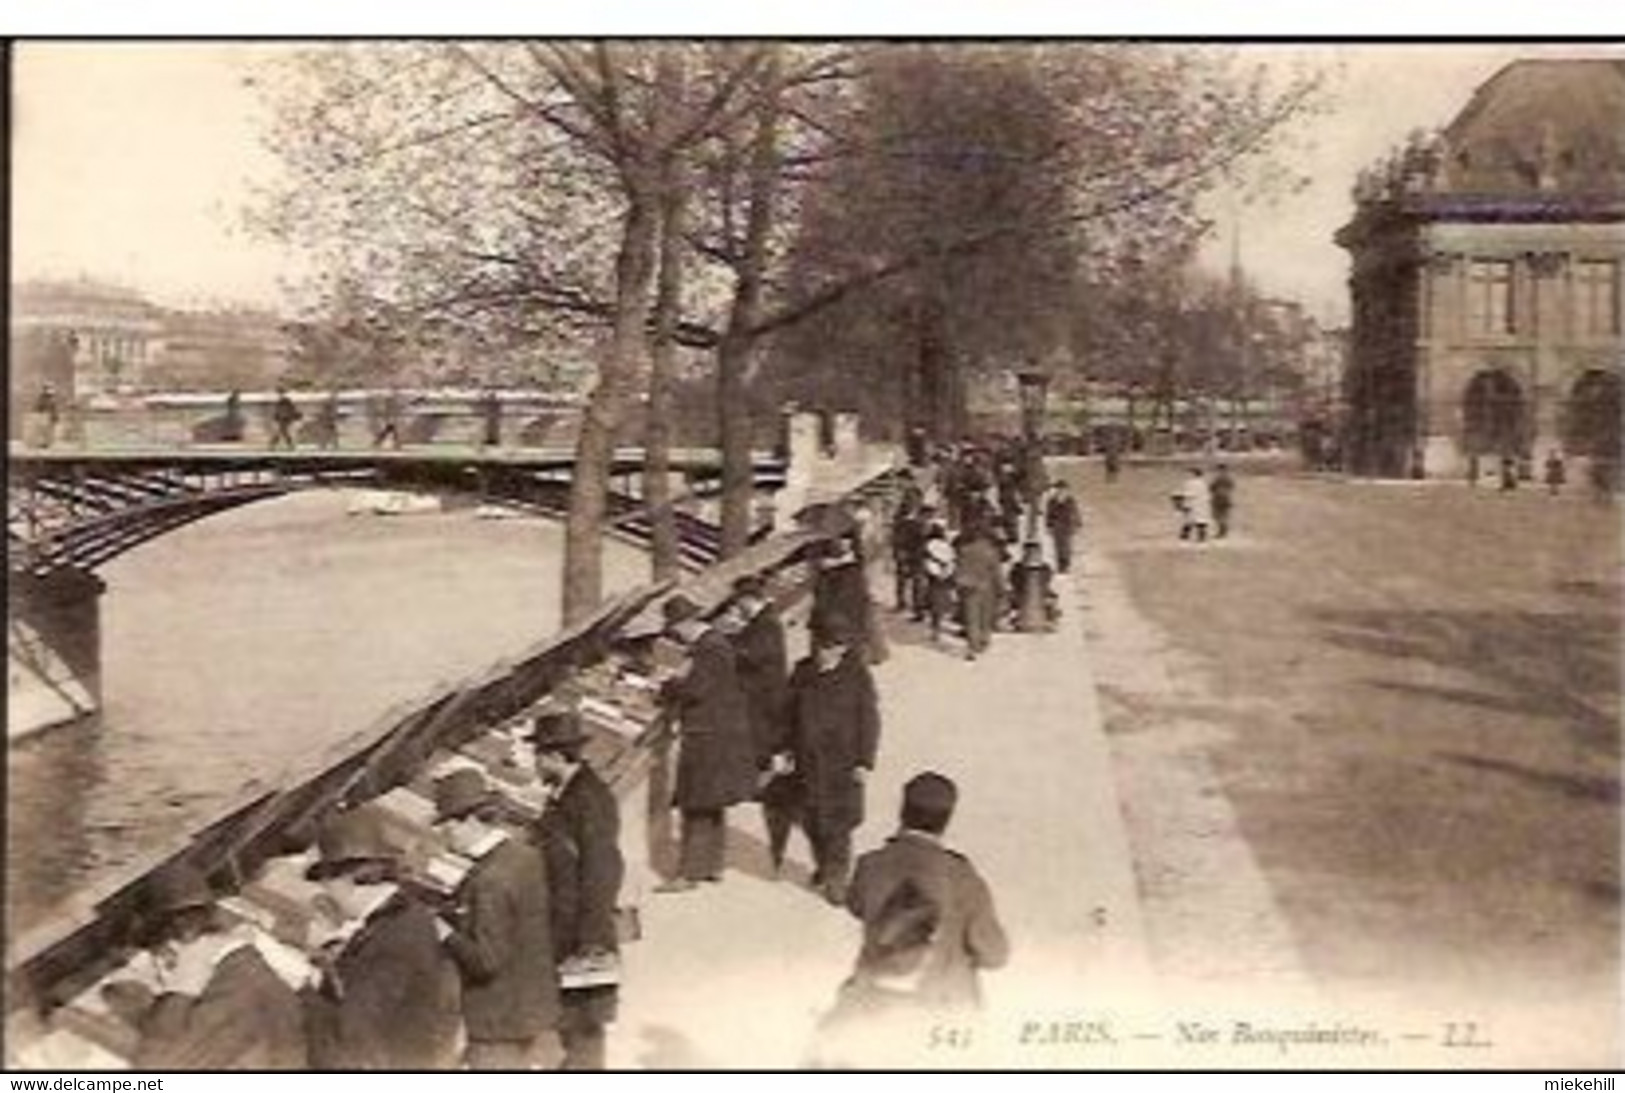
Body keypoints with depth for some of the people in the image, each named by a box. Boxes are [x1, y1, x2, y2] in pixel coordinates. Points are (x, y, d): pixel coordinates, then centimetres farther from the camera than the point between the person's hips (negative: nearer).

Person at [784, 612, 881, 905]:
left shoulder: (857, 676, -9)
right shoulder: (803, 673, 2)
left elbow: (869, 721, -6)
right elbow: (791, 714, 14)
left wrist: (865, 761, -8)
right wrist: (790, 749, 15)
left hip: (842, 760, -4)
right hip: (808, 760, 4)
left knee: (837, 823, -5)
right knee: (812, 819, 12)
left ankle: (836, 878, 5)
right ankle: (823, 865, 34)